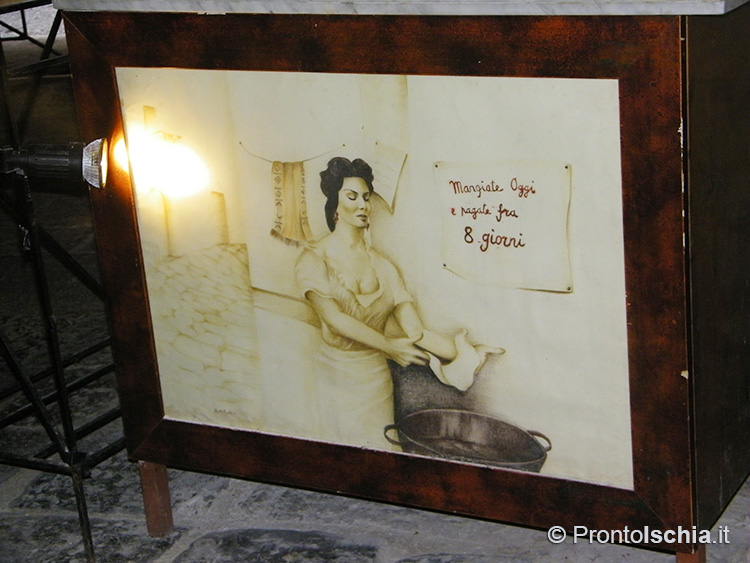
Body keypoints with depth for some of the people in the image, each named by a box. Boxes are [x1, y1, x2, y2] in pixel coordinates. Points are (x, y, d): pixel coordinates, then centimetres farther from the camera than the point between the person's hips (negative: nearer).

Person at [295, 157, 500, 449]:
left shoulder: (381, 264, 2)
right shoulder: (314, 259, -6)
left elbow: (415, 330, -5)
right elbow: (333, 317, -19)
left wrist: (461, 352, -18)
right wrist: (387, 345, -25)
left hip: (376, 375, 3)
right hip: (338, 373, -3)